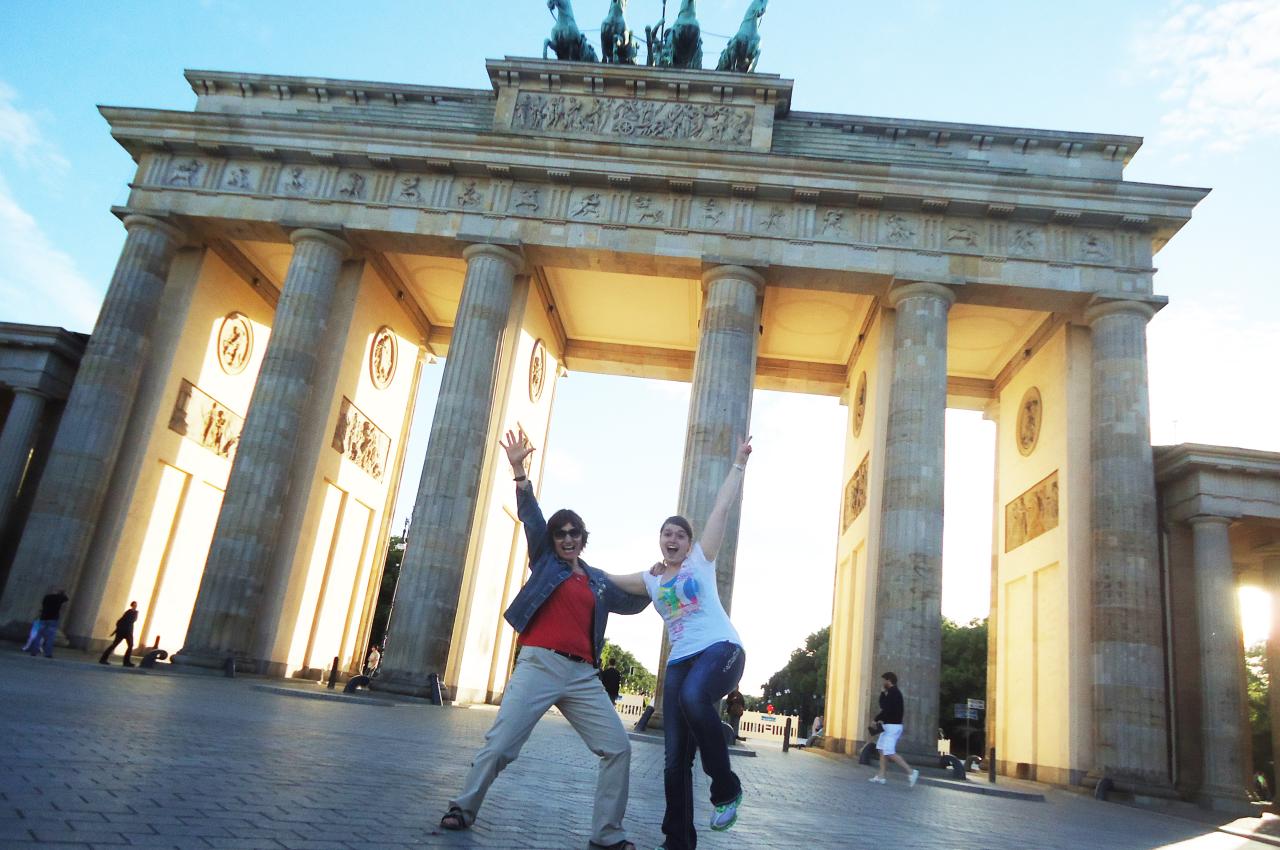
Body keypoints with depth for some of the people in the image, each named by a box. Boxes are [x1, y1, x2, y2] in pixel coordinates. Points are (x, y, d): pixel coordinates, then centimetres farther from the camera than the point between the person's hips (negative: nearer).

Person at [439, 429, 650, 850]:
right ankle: (463, 808, 18)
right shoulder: (545, 562, 9)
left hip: (583, 677, 4)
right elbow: (530, 516, -2)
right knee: (500, 745, -6)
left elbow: (633, 603, 29)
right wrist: (519, 470, -13)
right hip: (539, 666, -4)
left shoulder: (598, 581, 18)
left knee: (618, 748, -2)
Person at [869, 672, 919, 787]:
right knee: (883, 750, 10)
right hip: (890, 726, 10)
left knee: (890, 753, -12)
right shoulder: (894, 692, 15)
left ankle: (911, 772, -10)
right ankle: (880, 776, 11)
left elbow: (886, 709, -21)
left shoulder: (893, 692, -16)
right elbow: (884, 706, 17)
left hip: (892, 726, -10)